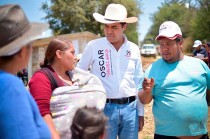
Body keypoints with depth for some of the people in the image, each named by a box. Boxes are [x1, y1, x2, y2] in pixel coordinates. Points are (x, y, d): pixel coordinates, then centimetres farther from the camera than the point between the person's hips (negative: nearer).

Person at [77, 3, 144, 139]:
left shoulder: (133, 49, 5)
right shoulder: (93, 46, -3)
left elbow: (139, 83, 9)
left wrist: (141, 112, 10)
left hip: (130, 108, 3)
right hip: (104, 108, -2)